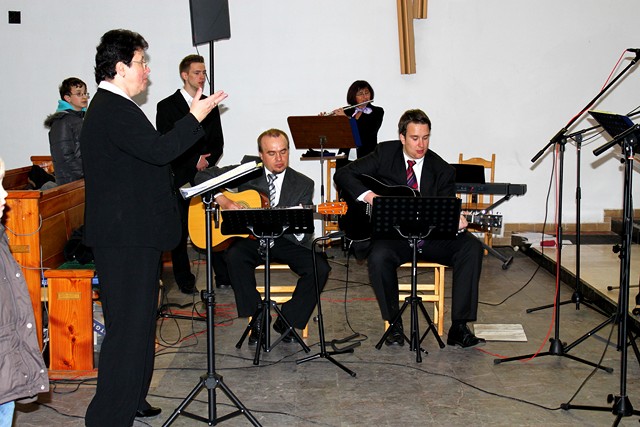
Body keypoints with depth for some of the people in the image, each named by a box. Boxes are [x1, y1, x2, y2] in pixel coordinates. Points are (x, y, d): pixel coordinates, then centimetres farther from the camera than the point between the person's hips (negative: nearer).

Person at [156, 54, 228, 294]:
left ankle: (223, 277, 7)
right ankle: (185, 281, 12)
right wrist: (194, 163, -10)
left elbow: (218, 143, 14)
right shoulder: (167, 106, -1)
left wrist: (207, 162, -4)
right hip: (179, 178, -3)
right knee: (180, 231, 2)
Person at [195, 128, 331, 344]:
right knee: (235, 256, -33)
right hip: (251, 238, 0)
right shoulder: (247, 171, 1)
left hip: (285, 240, 1)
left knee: (320, 267, -23)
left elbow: (304, 237, -4)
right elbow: (203, 177, 1)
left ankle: (288, 319, -4)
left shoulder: (303, 184, 1)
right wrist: (223, 200, -16)